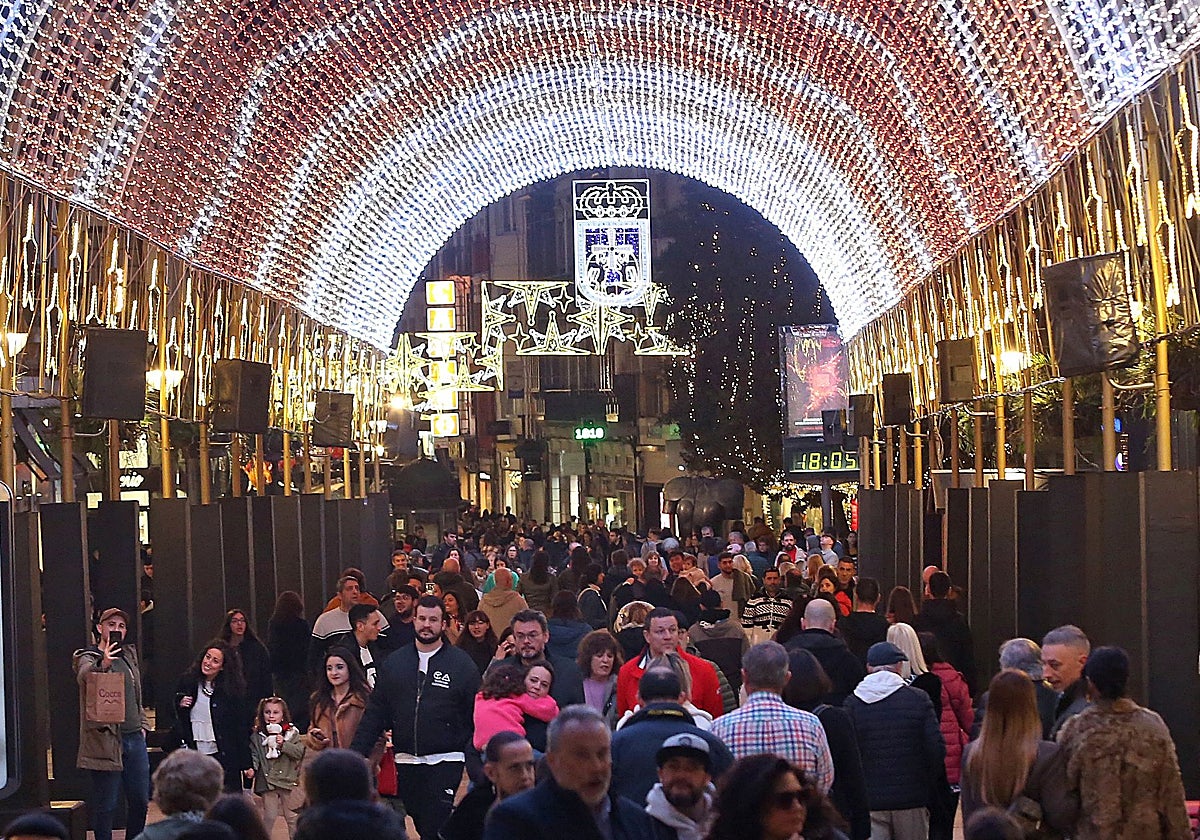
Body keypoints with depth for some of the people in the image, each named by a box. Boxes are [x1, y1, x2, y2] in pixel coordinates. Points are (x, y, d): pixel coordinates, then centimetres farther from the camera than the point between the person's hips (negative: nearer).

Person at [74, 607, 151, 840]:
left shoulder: (129, 655, 16)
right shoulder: (87, 657, -6)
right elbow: (85, 676, -30)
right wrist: (102, 665, -50)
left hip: (134, 738, 6)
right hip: (106, 740, -6)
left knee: (140, 801, 10)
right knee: (106, 805, -3)